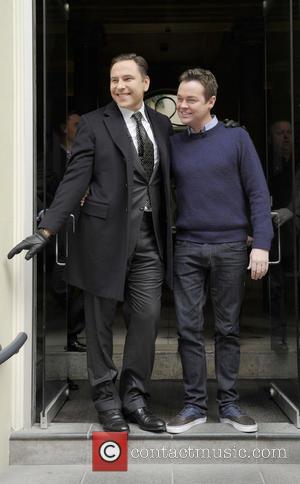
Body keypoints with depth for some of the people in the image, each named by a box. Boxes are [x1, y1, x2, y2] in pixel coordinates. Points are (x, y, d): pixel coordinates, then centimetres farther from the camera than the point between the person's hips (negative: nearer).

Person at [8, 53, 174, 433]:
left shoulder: (162, 125, 12)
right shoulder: (93, 124, 0)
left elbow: (165, 180, 15)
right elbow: (75, 180, -6)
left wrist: (168, 231, 8)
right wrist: (45, 231, -14)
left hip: (149, 236, 3)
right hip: (105, 234, -3)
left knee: (146, 317, 3)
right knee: (100, 322, 6)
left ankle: (134, 398, 18)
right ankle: (107, 401, 20)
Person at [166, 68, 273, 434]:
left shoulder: (236, 138, 1)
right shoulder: (174, 144, 8)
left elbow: (258, 193, -2)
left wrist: (261, 244, -10)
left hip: (230, 246, -2)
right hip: (187, 247, 2)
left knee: (227, 328, 6)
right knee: (189, 328, 2)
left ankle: (228, 404, 16)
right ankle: (195, 404, 12)